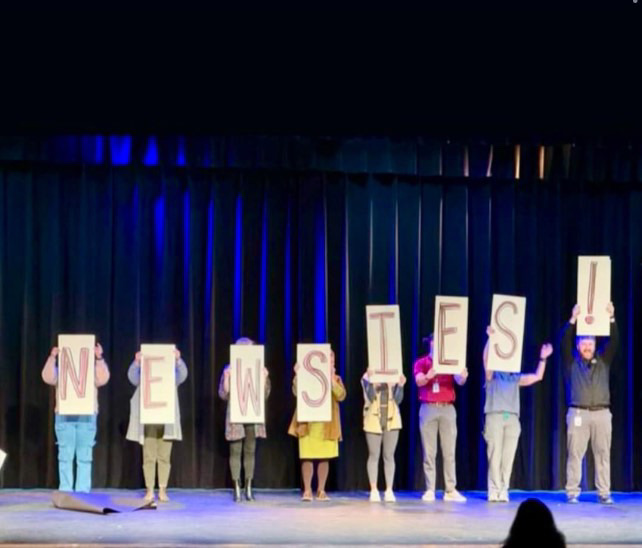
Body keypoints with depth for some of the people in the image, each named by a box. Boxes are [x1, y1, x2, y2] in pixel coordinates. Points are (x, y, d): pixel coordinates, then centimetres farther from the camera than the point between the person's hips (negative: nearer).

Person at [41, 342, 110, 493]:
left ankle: (83, 491, 2)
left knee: (85, 456, 0)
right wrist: (53, 357, -17)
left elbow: (103, 379, -7)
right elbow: (48, 377, -6)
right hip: (64, 417, 0)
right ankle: (65, 490, 3)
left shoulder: (92, 370, 12)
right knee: (65, 455, 0)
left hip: (87, 417, 0)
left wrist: (99, 358, -17)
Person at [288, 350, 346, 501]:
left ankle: (321, 491, 11)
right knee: (307, 457, -4)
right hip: (308, 422, -2)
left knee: (324, 458, 4)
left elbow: (341, 396, -8)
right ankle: (307, 491, 0)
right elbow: (297, 392, -10)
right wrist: (298, 375, -22)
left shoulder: (336, 378, 9)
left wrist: (332, 380, -19)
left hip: (327, 424, 2)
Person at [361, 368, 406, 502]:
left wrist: (400, 385, -17)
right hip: (373, 420, -1)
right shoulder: (367, 377, 1)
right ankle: (374, 491, 4)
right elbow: (371, 397, -11)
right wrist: (369, 380, -23)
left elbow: (398, 399, -3)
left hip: (391, 420, 1)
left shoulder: (394, 378, 4)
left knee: (389, 456, 3)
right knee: (374, 456, 1)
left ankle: (389, 491, 5)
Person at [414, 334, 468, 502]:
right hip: (428, 409, -1)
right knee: (429, 452, -1)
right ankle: (429, 490, 1)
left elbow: (459, 381, -9)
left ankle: (451, 490, 1)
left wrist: (462, 377, -34)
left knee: (449, 451, 1)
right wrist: (427, 376, -37)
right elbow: (418, 381, -13)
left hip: (447, 409, 1)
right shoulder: (421, 363, 4)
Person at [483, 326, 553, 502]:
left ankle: (503, 491, 3)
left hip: (512, 419, 3)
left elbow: (537, 377, 19)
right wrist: (490, 338, -18)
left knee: (508, 458, -2)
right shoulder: (492, 375, 11)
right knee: (494, 456, -7)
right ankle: (494, 491, -5)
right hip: (495, 417, -3)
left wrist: (543, 358, 9)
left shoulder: (515, 378, 22)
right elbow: (486, 359, -7)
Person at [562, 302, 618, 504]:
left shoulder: (603, 361, 13)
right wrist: (573, 320, -17)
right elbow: (565, 343, -7)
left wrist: (612, 319, -11)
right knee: (575, 454, -4)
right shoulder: (572, 362, 8)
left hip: (601, 413, 2)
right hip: (578, 413, -2)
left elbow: (614, 342, 2)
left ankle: (604, 493, 2)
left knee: (603, 454, 0)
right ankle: (572, 492, -2)